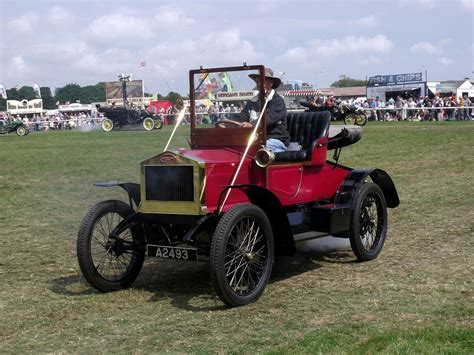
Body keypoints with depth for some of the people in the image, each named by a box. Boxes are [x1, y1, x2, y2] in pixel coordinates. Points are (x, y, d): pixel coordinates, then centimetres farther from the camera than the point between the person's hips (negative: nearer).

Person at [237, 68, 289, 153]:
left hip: (276, 140, -5)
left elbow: (269, 118, -18)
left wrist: (252, 124, -36)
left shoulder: (278, 101, -1)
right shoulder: (252, 102, 19)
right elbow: (241, 119, 8)